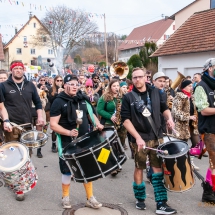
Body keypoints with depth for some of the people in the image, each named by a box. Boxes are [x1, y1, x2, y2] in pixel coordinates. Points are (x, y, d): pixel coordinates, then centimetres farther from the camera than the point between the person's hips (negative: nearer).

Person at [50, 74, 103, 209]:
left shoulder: (83, 99, 5)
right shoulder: (59, 102, -10)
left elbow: (91, 114, 19)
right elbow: (53, 125, -12)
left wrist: (98, 124, -2)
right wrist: (69, 132, -25)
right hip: (67, 142, -4)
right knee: (67, 170, 6)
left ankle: (90, 198, 21)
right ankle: (65, 197, 28)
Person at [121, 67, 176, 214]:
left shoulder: (155, 92, 4)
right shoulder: (128, 97, -6)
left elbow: (164, 108, 17)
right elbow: (126, 120, -10)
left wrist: (169, 118, -4)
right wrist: (137, 137, -20)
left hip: (157, 137, 3)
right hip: (140, 139, -3)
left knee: (158, 168, 4)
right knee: (139, 168, 10)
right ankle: (140, 199, 30)